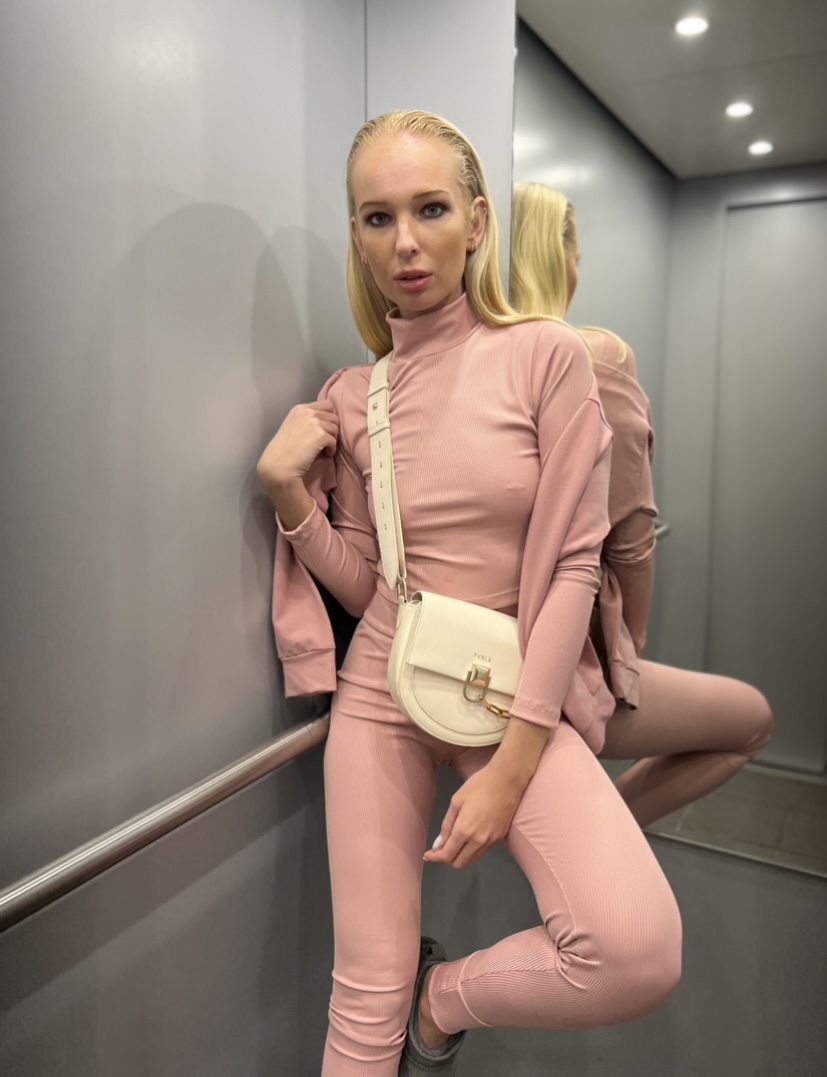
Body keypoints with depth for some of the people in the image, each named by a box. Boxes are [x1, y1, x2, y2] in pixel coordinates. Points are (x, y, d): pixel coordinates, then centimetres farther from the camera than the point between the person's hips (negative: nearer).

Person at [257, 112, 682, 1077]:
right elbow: (364, 585, 7)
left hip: (522, 687, -1)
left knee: (637, 950, -21)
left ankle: (444, 998, 9)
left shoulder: (546, 354, -7)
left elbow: (573, 565, -10)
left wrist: (513, 764, -13)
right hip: (383, 688, 2)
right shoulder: (349, 398, 3)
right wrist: (286, 492, -9)